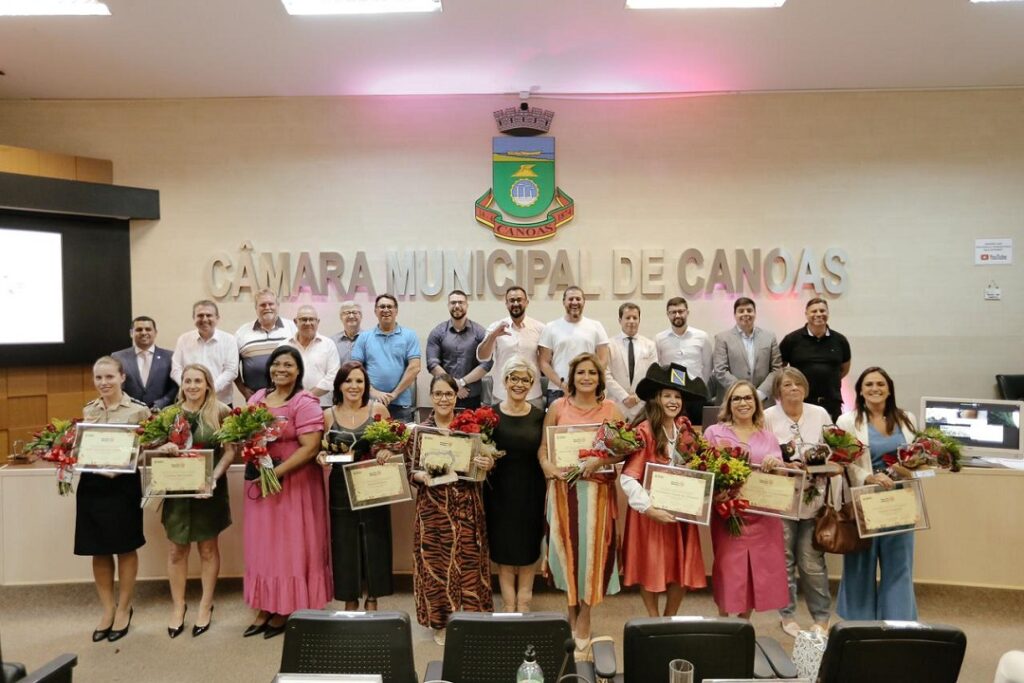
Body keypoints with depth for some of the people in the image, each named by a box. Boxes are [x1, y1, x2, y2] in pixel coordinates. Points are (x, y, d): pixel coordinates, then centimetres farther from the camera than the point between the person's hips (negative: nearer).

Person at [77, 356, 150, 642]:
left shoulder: (139, 410, -6)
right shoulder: (87, 410, 8)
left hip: (124, 484, -4)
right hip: (92, 484, 4)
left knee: (125, 548, 8)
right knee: (99, 550, 11)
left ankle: (124, 608, 24)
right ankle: (108, 609, 27)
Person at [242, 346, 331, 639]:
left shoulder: (305, 403, -12)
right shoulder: (257, 397, 8)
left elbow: (311, 447, -19)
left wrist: (277, 472, -21)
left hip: (294, 483, -6)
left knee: (289, 545, 6)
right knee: (262, 545, 13)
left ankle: (286, 610, 19)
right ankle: (265, 608, 25)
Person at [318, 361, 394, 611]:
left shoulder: (378, 409, -2)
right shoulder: (328, 415, 2)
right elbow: (323, 449, 10)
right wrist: (321, 456, -12)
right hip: (341, 487, 1)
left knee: (374, 542, 5)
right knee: (345, 543, 6)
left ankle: (372, 599, 21)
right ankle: (350, 600, 22)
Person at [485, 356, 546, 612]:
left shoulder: (539, 416, 1)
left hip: (531, 490, 1)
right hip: (500, 490, -1)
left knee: (528, 549, 11)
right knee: (503, 548, 8)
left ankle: (523, 605, 27)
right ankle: (509, 606, 22)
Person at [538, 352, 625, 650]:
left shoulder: (611, 409, 3)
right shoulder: (557, 407, 5)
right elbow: (543, 446, 5)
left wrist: (600, 460, -17)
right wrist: (546, 465, -14)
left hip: (597, 488, -1)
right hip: (563, 487, 1)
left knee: (591, 547, 1)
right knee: (566, 546, 7)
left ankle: (585, 618, 17)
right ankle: (571, 612, 25)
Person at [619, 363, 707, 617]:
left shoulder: (685, 428, 3)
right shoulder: (645, 431, -18)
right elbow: (628, 478, -22)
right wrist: (649, 509, -26)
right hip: (653, 512, -6)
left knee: (683, 568, 12)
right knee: (651, 567, 7)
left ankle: (670, 619, 32)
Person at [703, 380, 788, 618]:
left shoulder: (769, 438, 13)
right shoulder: (714, 432, 4)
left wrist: (776, 464, -14)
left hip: (763, 516, 3)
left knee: (758, 569, 7)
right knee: (728, 569, -1)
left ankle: (744, 623, 26)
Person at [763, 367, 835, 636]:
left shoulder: (820, 414, 6)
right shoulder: (768, 417, -2)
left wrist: (835, 495, -2)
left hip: (814, 498, 1)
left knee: (812, 561, 2)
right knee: (784, 560, 7)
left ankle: (821, 617, 19)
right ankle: (787, 614, 23)